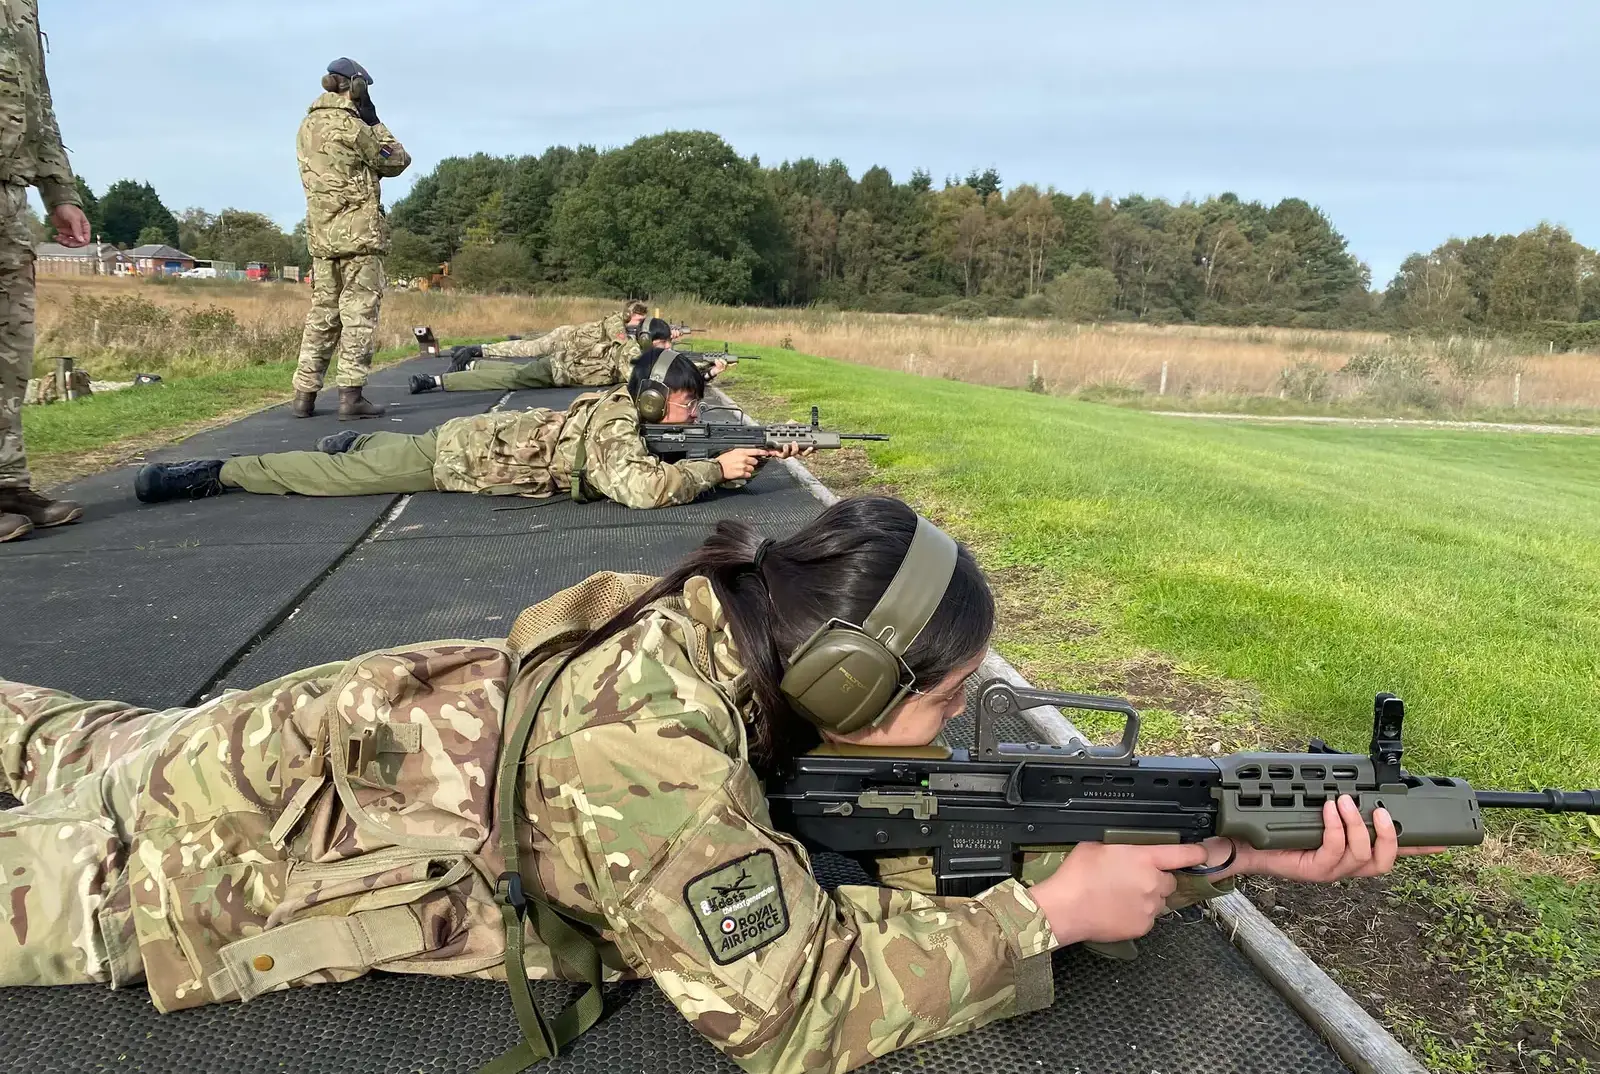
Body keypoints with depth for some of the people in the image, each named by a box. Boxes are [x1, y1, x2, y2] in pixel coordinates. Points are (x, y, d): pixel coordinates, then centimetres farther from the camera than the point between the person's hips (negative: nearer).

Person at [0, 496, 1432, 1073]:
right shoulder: (650, 747, -40)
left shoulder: (734, 643, -15)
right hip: (194, 854, -7)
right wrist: (1057, 908, -27)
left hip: (327, 739, 7)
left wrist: (1253, 849, -14)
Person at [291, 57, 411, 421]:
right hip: (359, 233, -7)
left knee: (322, 312, 12)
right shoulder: (352, 126, -10)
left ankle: (305, 394, 12)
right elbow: (396, 162, -1)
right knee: (359, 312, -5)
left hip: (320, 234, 7)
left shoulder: (308, 126, 13)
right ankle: (350, 394, -8)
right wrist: (376, 123, 10)